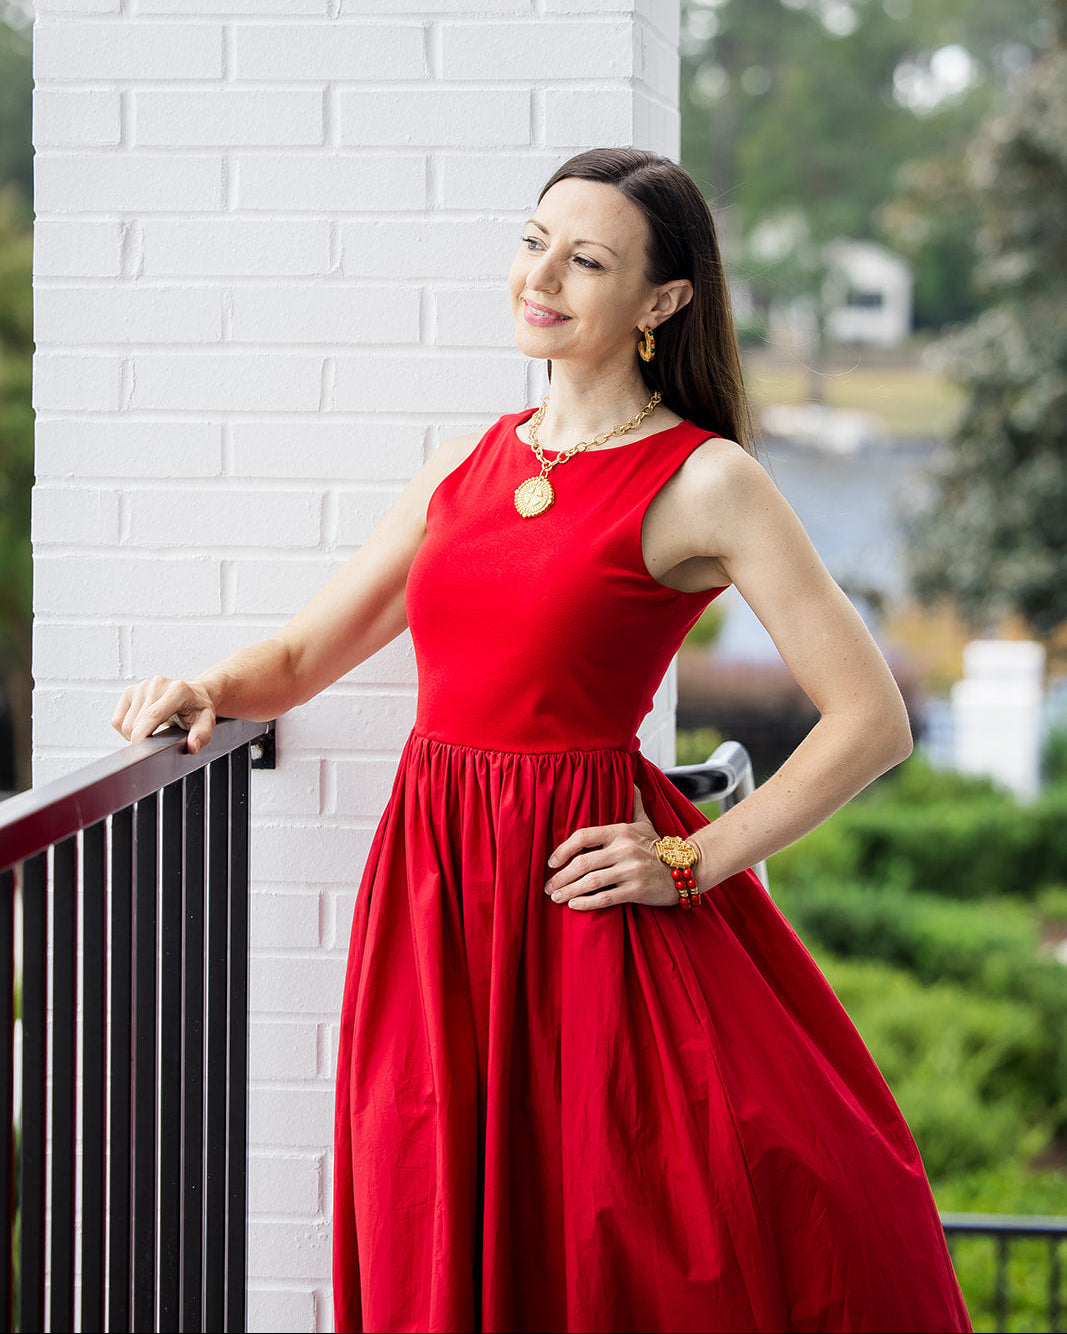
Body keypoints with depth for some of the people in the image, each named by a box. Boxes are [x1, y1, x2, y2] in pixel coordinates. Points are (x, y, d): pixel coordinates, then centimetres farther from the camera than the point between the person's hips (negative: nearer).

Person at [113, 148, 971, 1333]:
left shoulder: (703, 482, -5)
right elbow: (304, 654, 19)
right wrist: (212, 688, -2)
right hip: (430, 886, 5)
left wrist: (694, 864, -10)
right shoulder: (470, 463, 13)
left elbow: (870, 719, -8)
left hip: (583, 894, -5)